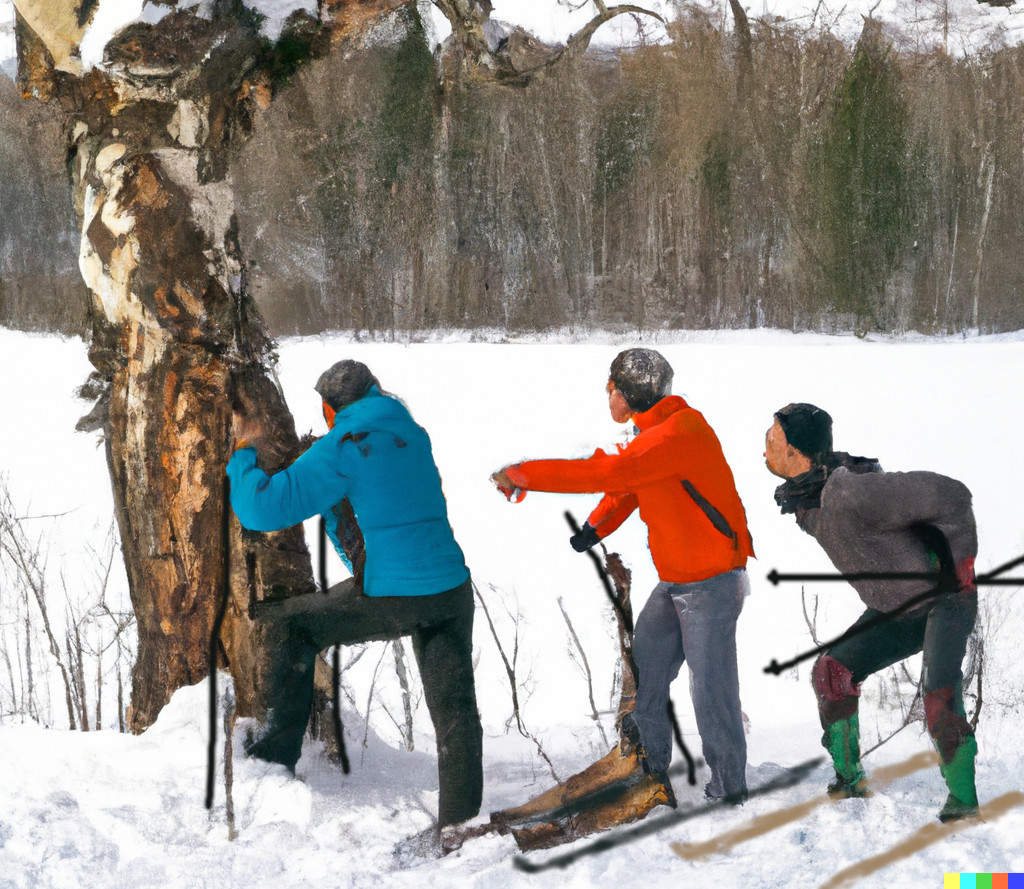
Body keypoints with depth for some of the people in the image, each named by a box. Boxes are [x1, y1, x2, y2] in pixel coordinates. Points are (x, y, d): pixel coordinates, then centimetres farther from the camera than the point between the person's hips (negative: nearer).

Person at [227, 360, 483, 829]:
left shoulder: (340, 450, -7)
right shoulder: (413, 435, 14)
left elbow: (262, 509, -11)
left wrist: (243, 450, 5)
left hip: (391, 596, -5)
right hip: (452, 590, 5)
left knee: (283, 625, 15)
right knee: (456, 715, 10)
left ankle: (279, 744, 20)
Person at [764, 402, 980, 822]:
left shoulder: (850, 493, -33)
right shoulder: (804, 499, -3)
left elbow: (950, 496, -31)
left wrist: (959, 565, -22)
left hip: (944, 599, -9)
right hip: (893, 611, 9)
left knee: (940, 699, -25)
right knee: (831, 672, 0)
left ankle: (963, 802, -11)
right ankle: (849, 780, 11)